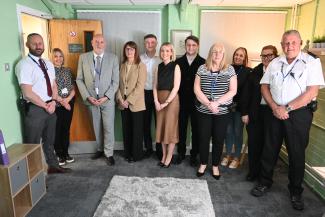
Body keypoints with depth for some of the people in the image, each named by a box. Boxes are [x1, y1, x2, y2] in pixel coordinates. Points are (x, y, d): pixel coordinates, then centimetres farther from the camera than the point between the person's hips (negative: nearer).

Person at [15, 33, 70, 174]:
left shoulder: (48, 64, 10)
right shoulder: (24, 65, -13)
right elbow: (28, 93, -18)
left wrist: (53, 102, -7)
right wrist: (46, 106, -13)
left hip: (50, 107, 7)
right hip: (34, 109, -7)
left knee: (49, 140, 21)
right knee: (33, 143, 6)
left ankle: (53, 165, 38)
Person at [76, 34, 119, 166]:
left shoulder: (113, 58, -2)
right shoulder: (83, 58, 3)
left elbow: (115, 81, -3)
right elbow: (79, 80, 3)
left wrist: (106, 97, -13)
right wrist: (87, 96, -7)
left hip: (107, 99, -2)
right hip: (91, 99, 2)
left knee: (108, 128, 1)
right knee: (96, 127, 13)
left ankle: (109, 154, 16)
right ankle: (100, 149, 32)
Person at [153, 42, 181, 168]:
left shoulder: (175, 67, -6)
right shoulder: (159, 67, 9)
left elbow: (176, 88, -12)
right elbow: (155, 86, 7)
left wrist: (166, 103, -13)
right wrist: (156, 101, -6)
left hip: (171, 99, -5)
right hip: (159, 100, 5)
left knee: (170, 127, 1)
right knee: (161, 127, 9)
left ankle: (169, 157, 14)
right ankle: (164, 155, 23)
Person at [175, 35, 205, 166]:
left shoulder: (203, 63, -2)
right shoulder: (178, 62, 6)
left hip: (197, 102, -2)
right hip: (182, 101, 2)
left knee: (196, 129, 8)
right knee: (181, 128, 10)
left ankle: (194, 155, 22)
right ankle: (181, 153, 25)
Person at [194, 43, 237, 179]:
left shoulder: (230, 69, 1)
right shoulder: (202, 69, 2)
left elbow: (233, 91, -5)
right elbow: (196, 89, -2)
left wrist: (216, 103, -15)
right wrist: (208, 104, -14)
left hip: (222, 111, 0)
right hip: (204, 111, 1)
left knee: (219, 139, 9)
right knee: (203, 138, 8)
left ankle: (215, 166, 27)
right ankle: (203, 164, 28)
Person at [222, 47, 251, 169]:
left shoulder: (248, 71, -3)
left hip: (240, 106, -2)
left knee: (238, 132, 8)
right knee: (228, 130, 11)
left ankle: (236, 157, 23)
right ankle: (228, 155, 27)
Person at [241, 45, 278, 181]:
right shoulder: (254, 72, 4)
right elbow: (246, 93, 3)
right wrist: (245, 113, -1)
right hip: (255, 112, 2)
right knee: (254, 143, 7)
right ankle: (253, 171, 22)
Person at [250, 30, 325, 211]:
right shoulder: (275, 63, 8)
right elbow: (264, 86, 8)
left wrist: (287, 108, -15)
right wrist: (274, 107, -7)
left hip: (299, 113, -3)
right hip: (275, 112, 3)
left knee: (297, 153, 7)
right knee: (270, 149, 11)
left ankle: (296, 191, 26)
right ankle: (265, 182, 29)